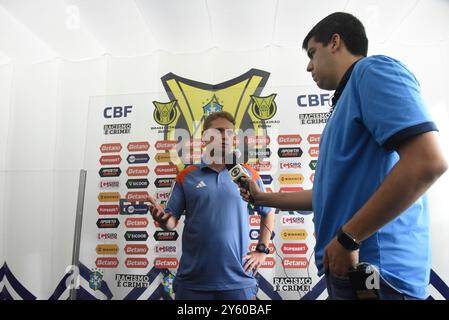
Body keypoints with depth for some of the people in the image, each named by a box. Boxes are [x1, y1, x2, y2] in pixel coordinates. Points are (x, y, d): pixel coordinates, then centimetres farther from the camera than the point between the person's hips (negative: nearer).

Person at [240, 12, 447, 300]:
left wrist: (347, 238, -19)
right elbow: (330, 193, 21)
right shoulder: (347, 101, 19)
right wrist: (262, 198, 25)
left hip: (373, 269, -9)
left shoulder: (373, 70, -8)